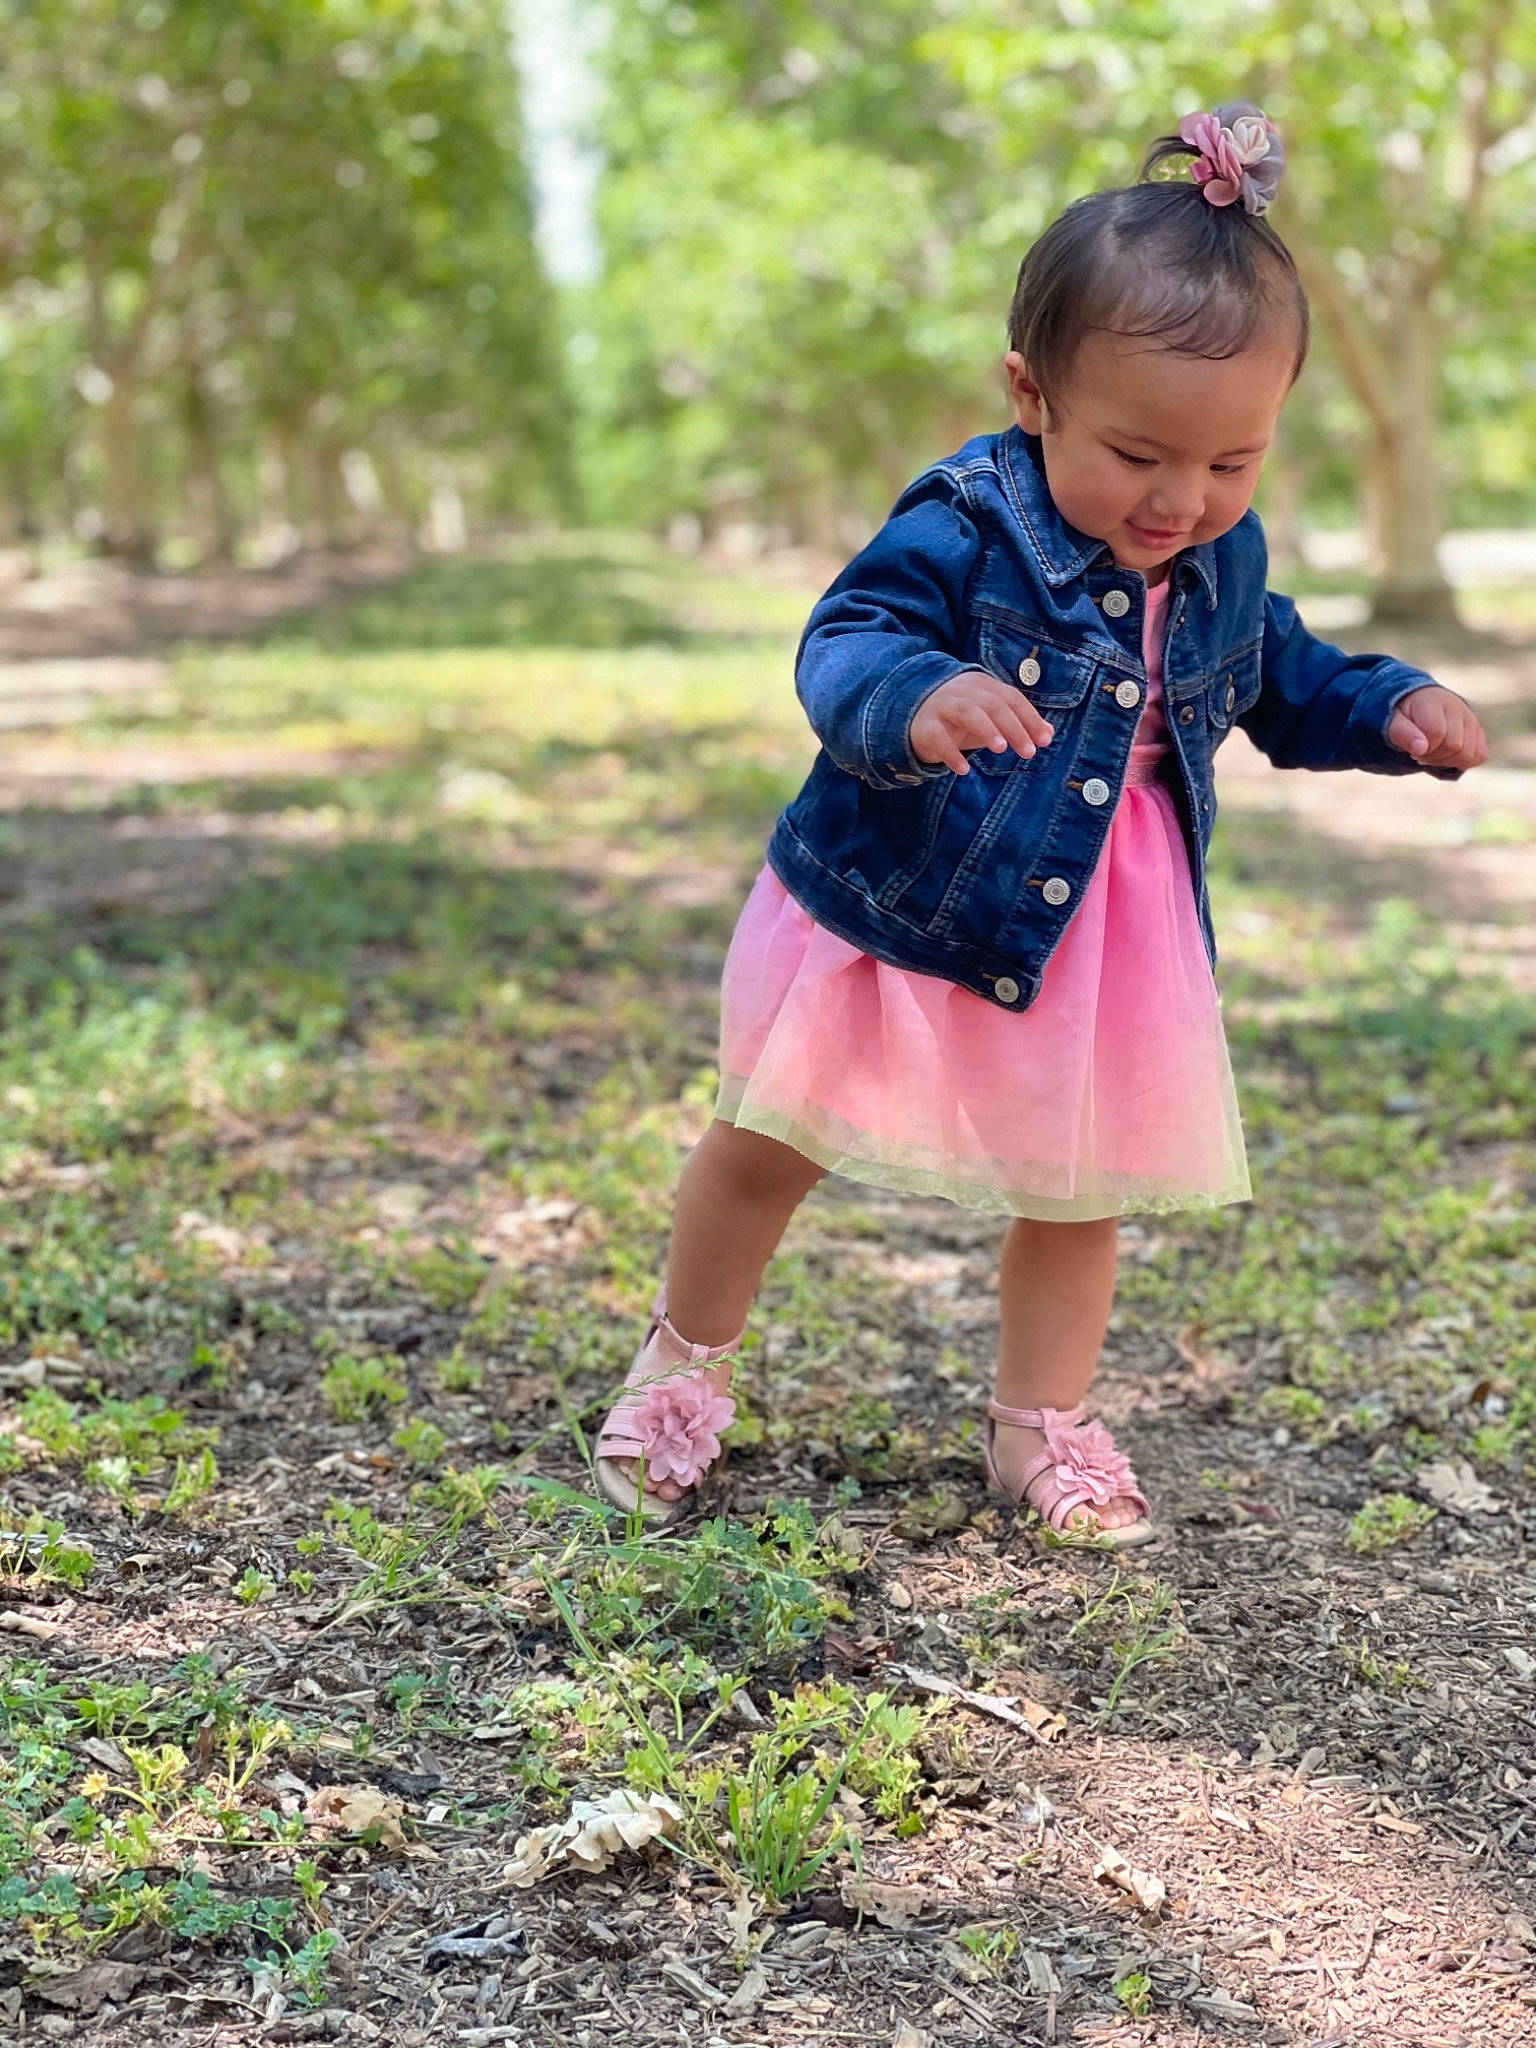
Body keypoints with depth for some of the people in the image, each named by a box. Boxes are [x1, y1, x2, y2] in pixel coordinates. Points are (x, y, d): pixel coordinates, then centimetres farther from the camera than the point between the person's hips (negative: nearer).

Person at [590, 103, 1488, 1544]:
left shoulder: (1222, 563, -1)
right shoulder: (963, 531, -21)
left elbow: (1275, 681, 16)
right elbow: (843, 644, -30)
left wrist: (1388, 708, -1)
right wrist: (916, 700, -52)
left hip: (1105, 943, 5)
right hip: (899, 908, -4)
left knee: (1081, 1191, 13)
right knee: (768, 1145, 9)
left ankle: (1042, 1425, 33)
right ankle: (683, 1365, 32)